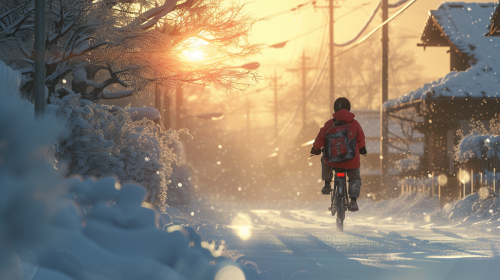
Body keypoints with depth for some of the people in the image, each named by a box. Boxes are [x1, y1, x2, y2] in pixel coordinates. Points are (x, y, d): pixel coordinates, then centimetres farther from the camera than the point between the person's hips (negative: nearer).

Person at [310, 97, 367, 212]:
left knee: (324, 160, 36)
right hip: (351, 162, -1)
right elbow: (361, 139, 11)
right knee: (355, 178, 24)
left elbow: (320, 138, 4)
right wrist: (362, 149, 32)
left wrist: (315, 149, 24)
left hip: (332, 161, 1)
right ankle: (353, 201, 1)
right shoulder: (354, 124, -1)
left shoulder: (329, 124, -3)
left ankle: (327, 185, 31)